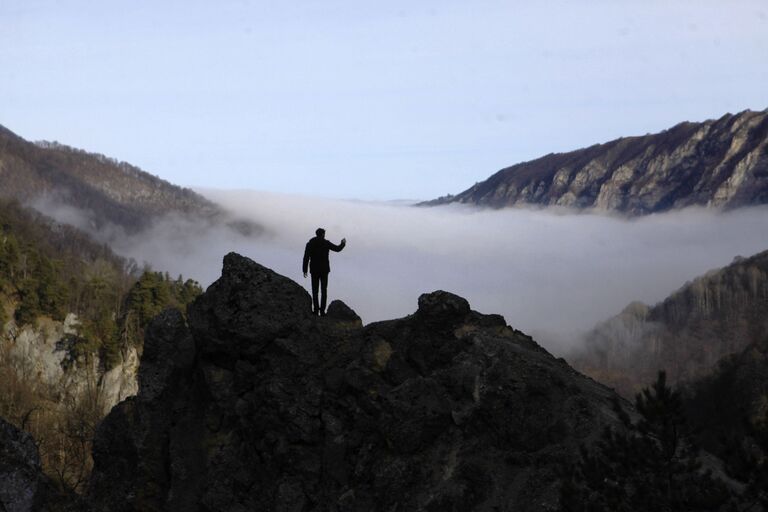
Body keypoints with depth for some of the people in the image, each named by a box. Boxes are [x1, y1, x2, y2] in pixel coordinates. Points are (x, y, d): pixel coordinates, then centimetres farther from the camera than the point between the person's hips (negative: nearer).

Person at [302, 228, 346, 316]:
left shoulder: (310, 244, -1)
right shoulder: (326, 243, -5)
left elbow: (306, 258, -6)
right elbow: (337, 249, 5)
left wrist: (304, 270, -1)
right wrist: (343, 243, 26)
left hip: (314, 270, 1)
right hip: (324, 270, -1)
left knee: (315, 290, 10)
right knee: (324, 291, 4)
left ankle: (316, 309, 7)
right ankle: (322, 310, -2)